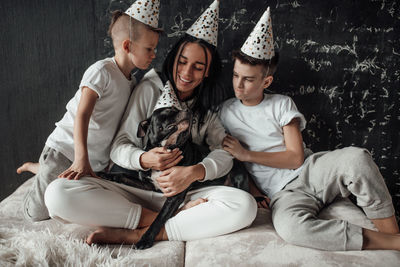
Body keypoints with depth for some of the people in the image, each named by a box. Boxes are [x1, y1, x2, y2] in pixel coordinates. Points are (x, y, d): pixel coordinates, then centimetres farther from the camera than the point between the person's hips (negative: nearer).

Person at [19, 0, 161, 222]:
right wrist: (81, 160, -34)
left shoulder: (132, 83, 6)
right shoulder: (102, 71, -19)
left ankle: (37, 168, 31)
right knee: (37, 213, 0)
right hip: (65, 150, -7)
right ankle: (36, 168, 27)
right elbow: (82, 115, -26)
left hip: (98, 159, 7)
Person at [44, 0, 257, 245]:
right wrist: (144, 159, -25)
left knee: (245, 206, -28)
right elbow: (119, 147, -2)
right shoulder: (150, 89, 3)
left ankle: (134, 234, -23)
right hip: (136, 188, 0)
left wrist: (194, 172, -24)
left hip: (184, 194, 1)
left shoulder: (211, 106, 9)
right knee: (58, 193, -24)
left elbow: (224, 152, -3)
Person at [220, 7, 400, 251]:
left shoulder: (282, 104, 4)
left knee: (356, 157, -30)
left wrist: (247, 155, -12)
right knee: (290, 227, -37)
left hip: (310, 173, 1)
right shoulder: (226, 111, 7)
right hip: (283, 193, -1)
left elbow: (296, 158, -4)